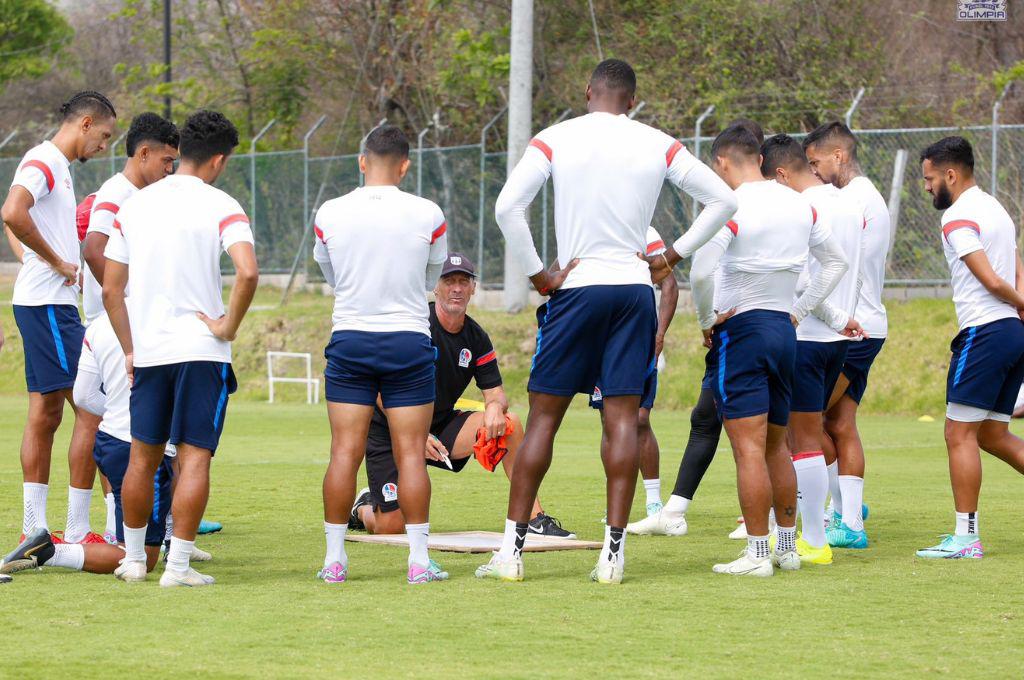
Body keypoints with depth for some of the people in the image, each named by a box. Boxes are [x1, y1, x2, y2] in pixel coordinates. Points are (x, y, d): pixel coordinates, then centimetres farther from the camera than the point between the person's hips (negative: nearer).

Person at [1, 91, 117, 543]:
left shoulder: (58, 166, 18)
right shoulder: (43, 162, -12)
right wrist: (58, 263, -20)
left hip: (53, 304, 10)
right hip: (48, 302, -10)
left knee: (45, 414, 10)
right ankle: (78, 531, -8)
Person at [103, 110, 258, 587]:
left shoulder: (133, 206, 8)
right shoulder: (220, 206, -7)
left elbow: (110, 290, 8)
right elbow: (247, 272, -23)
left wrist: (129, 349, 15)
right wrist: (229, 326, -10)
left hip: (147, 351, 4)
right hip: (201, 350, -4)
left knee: (143, 457, 14)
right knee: (194, 457, -2)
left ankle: (134, 559, 21)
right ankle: (178, 566, -6)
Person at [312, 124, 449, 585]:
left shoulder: (330, 214, -3)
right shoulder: (428, 215, -5)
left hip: (349, 340, 1)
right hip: (409, 341, -1)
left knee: (344, 452, 3)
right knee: (410, 454, 1)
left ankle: (334, 559, 4)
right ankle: (419, 560, 0)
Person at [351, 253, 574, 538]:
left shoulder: (476, 337, 1)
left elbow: (495, 391, 2)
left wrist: (495, 406, -25)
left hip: (441, 426, 5)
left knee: (509, 423, -19)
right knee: (391, 526, -11)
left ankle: (534, 518, -16)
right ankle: (364, 508, 28)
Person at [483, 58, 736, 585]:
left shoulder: (555, 140, -1)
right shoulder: (658, 146, 5)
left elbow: (507, 206, -12)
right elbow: (722, 199, 10)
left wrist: (538, 276, -6)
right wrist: (674, 254, 12)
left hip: (577, 286, -2)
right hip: (636, 287, 2)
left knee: (544, 416, 3)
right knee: (622, 418, 3)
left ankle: (512, 551, 1)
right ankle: (613, 553, -2)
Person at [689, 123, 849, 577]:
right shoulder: (799, 205, 9)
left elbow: (700, 271, -25)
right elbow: (835, 262, 21)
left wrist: (707, 320, -10)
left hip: (741, 329, -7)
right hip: (784, 329, 7)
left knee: (749, 447, -7)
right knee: (775, 446, 17)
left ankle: (757, 554, -8)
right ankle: (787, 547, 21)